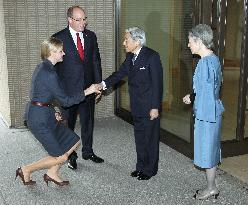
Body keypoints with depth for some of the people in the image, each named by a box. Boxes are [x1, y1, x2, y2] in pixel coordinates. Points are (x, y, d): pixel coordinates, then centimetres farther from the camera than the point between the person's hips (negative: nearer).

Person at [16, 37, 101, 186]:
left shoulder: (43, 68, 10)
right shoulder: (49, 73, -21)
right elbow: (66, 101, -18)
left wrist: (52, 112, 12)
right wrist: (87, 91, -12)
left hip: (45, 115, 10)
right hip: (40, 119, -10)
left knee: (74, 142, 12)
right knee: (60, 157, -3)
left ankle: (52, 173, 21)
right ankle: (26, 170, 13)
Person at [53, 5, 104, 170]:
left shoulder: (91, 36, 4)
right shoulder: (59, 38, -8)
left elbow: (96, 61, 8)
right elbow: (55, 64, -5)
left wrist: (98, 85, 4)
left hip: (88, 88, 4)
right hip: (68, 89, -4)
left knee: (88, 121, 16)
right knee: (68, 124, 9)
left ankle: (88, 152, 34)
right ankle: (71, 156, 25)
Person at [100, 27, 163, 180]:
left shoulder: (152, 56, -17)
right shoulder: (130, 56, 6)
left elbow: (157, 83, -17)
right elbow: (120, 73, 7)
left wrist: (155, 107, -19)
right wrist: (104, 84, -8)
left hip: (150, 106, -7)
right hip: (137, 107, 8)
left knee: (150, 138, 6)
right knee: (139, 137, 17)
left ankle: (150, 169, 21)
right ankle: (141, 166, 32)